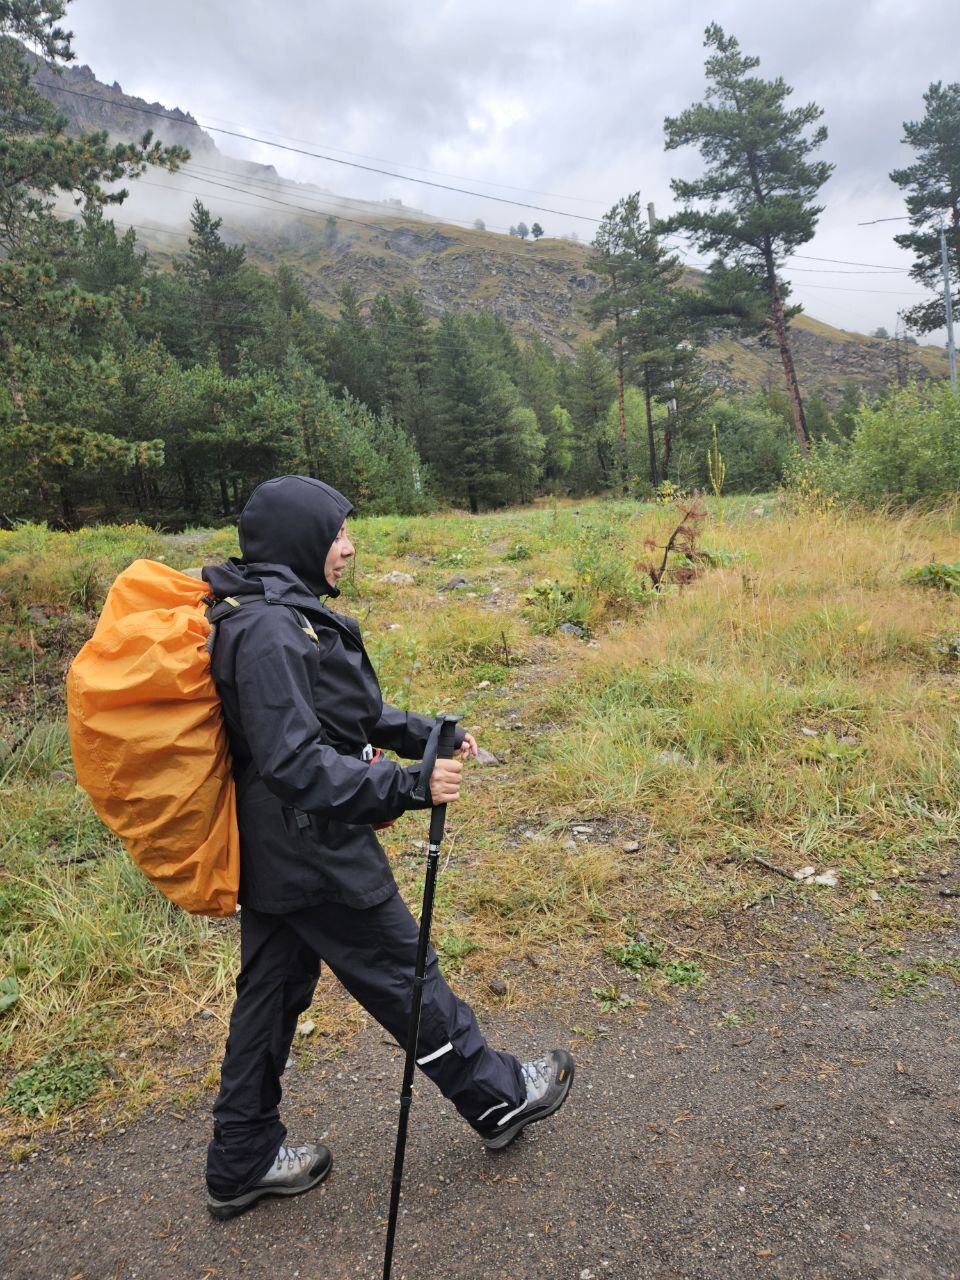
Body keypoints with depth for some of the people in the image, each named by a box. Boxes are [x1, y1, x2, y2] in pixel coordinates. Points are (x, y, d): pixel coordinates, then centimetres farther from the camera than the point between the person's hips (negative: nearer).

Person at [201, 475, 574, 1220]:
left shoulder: (280, 612, 8)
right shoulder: (270, 630, -24)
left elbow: (353, 711, 15)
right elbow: (296, 762, -29)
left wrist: (428, 737, 7)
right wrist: (409, 788, -32)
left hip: (272, 851, 10)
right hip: (315, 855, -10)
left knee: (273, 992, 19)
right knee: (406, 979, 9)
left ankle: (242, 1164, 36)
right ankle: (497, 1098, 31)